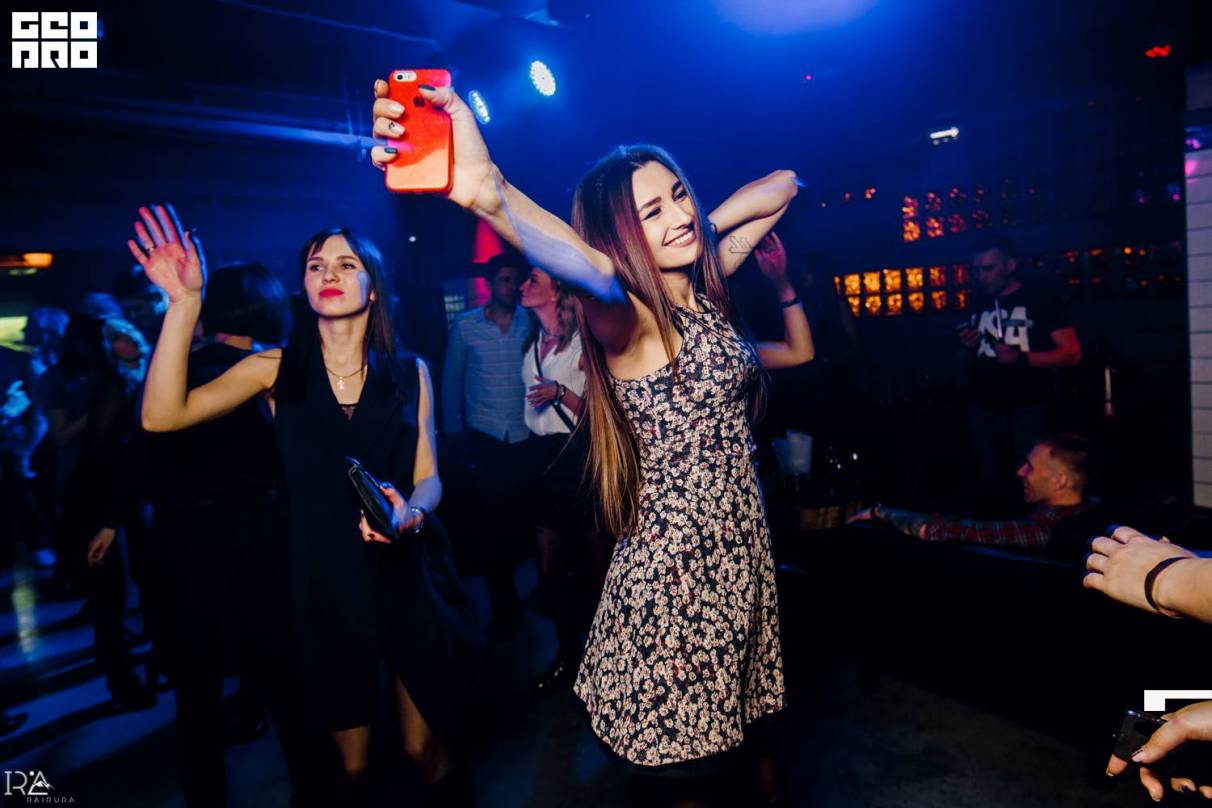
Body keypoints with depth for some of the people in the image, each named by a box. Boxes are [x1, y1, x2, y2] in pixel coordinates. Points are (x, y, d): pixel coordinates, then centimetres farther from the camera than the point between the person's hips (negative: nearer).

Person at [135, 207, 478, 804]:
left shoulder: (410, 372, 2)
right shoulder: (276, 369, 0)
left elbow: (428, 476, 2)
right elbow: (162, 416, -13)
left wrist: (409, 513, -20)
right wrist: (183, 304, -20)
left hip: (405, 573, 0)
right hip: (322, 580, 0)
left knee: (426, 748, 12)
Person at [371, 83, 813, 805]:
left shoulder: (703, 287, 6)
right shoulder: (625, 316, -14)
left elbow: (783, 186, 17)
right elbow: (582, 266, -40)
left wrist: (701, 228, 1)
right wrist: (488, 193, -60)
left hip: (740, 553, 7)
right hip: (673, 568, -7)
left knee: (731, 746, 18)